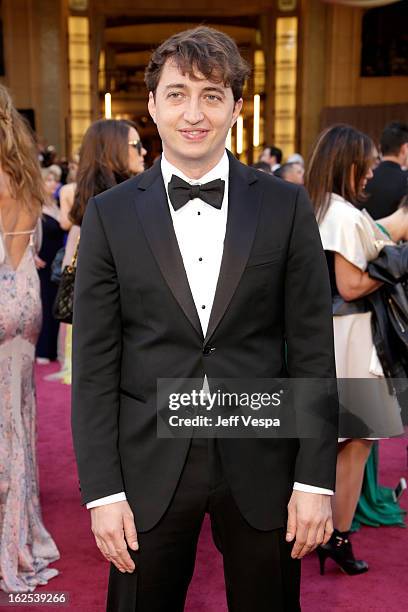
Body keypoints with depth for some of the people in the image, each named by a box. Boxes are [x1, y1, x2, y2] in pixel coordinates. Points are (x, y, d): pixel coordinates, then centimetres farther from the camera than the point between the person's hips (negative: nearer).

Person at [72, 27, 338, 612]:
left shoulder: (285, 206, -1)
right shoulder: (110, 214, -1)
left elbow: (312, 349, -1)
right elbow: (94, 363, -1)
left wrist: (315, 480, -4)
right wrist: (102, 490, -5)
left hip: (261, 466, 1)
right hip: (150, 469, 0)